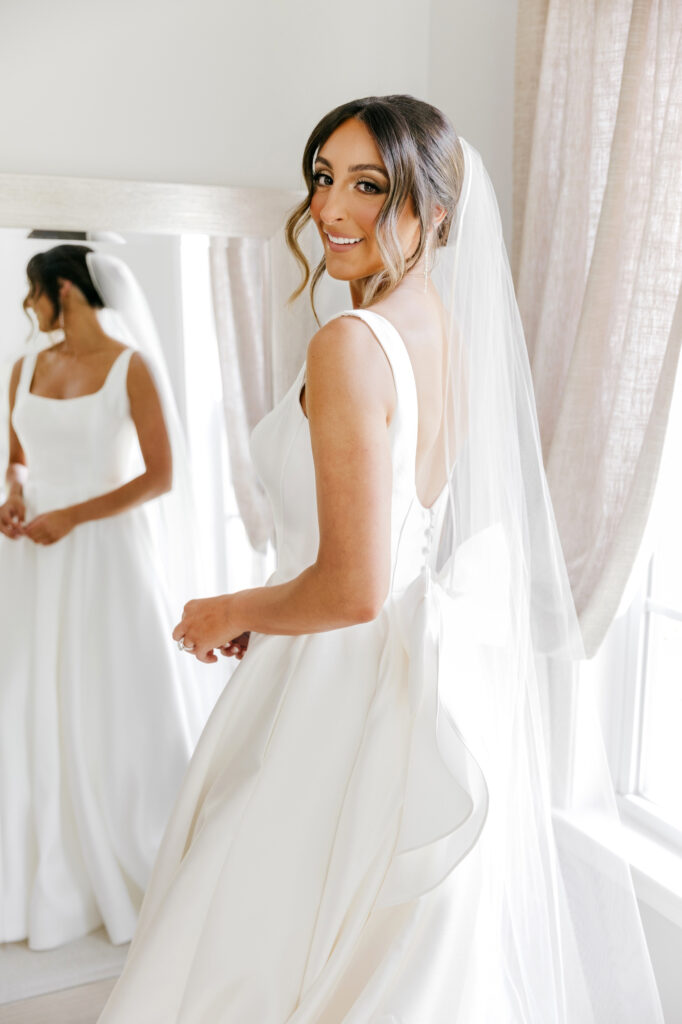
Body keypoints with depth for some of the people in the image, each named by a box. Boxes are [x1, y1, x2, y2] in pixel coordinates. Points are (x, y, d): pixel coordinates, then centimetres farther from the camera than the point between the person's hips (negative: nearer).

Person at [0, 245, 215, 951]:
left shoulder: (129, 367, -6)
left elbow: (160, 477, -10)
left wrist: (72, 517, -16)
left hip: (104, 552, -5)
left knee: (112, 706, 4)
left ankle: (131, 869, 24)